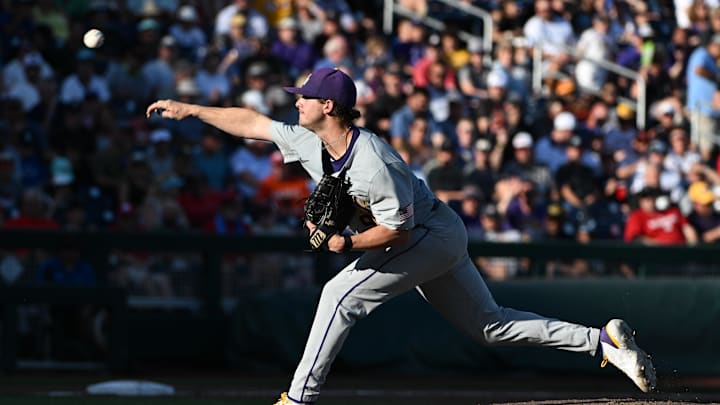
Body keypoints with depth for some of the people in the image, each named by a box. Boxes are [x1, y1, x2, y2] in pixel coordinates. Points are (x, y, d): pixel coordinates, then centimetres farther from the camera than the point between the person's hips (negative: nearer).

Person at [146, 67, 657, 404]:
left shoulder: (372, 164, -30)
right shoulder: (310, 142, -5)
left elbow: (397, 230, -25)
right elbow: (251, 122, 5)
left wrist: (346, 242, -33)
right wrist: (189, 109, 4)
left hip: (433, 235, -9)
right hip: (436, 240, 9)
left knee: (341, 295, -16)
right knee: (489, 323, 11)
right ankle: (601, 339, 9)